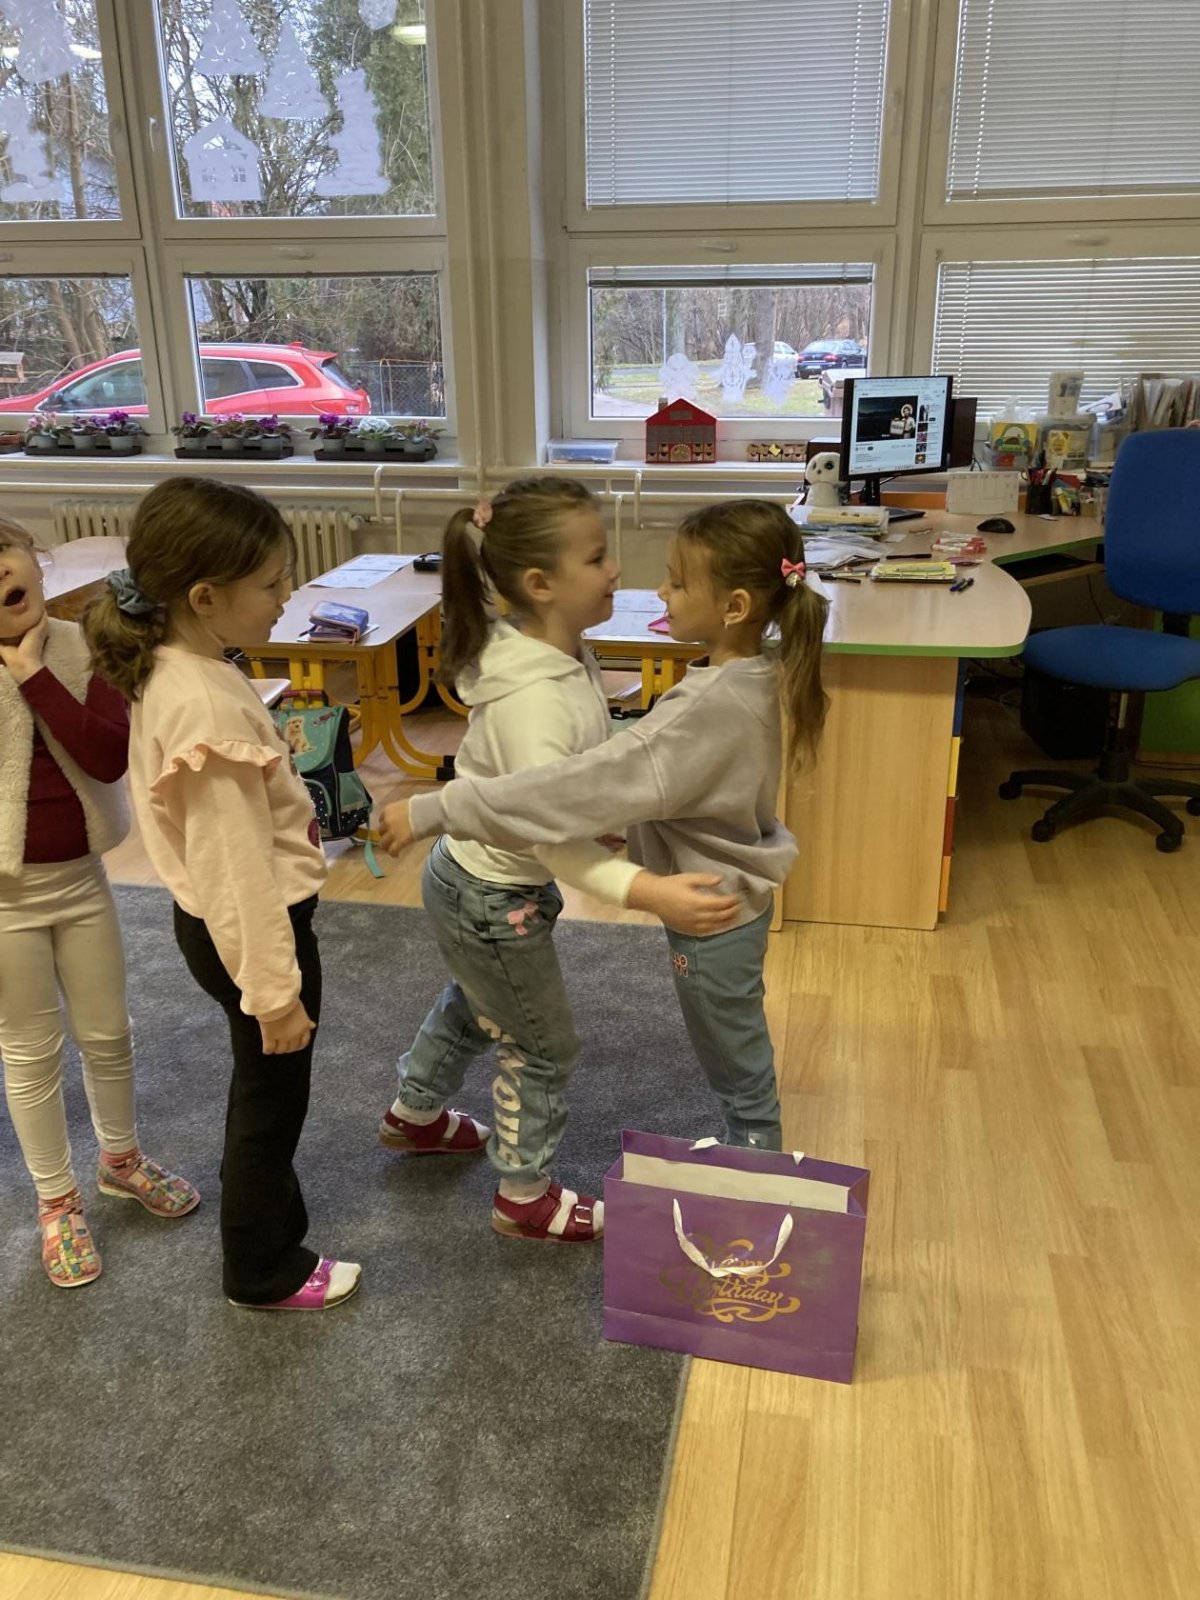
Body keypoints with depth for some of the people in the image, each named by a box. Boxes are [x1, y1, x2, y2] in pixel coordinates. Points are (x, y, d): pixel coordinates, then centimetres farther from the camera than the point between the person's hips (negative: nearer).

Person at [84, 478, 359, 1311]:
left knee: (262, 1093, 28)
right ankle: (264, 1270, 35)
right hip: (254, 928, -9)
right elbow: (238, 868, -28)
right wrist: (276, 988, -20)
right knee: (272, 1096, 13)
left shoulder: (171, 669, -2)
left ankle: (265, 1207, 52)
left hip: (215, 920, 9)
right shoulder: (208, 706, -32)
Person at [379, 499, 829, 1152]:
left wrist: (435, 810, -39)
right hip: (733, 894, 9)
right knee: (740, 1055, 29)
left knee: (737, 1069, 14)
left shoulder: (710, 706, -35)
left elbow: (587, 784, -40)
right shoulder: (751, 674, -6)